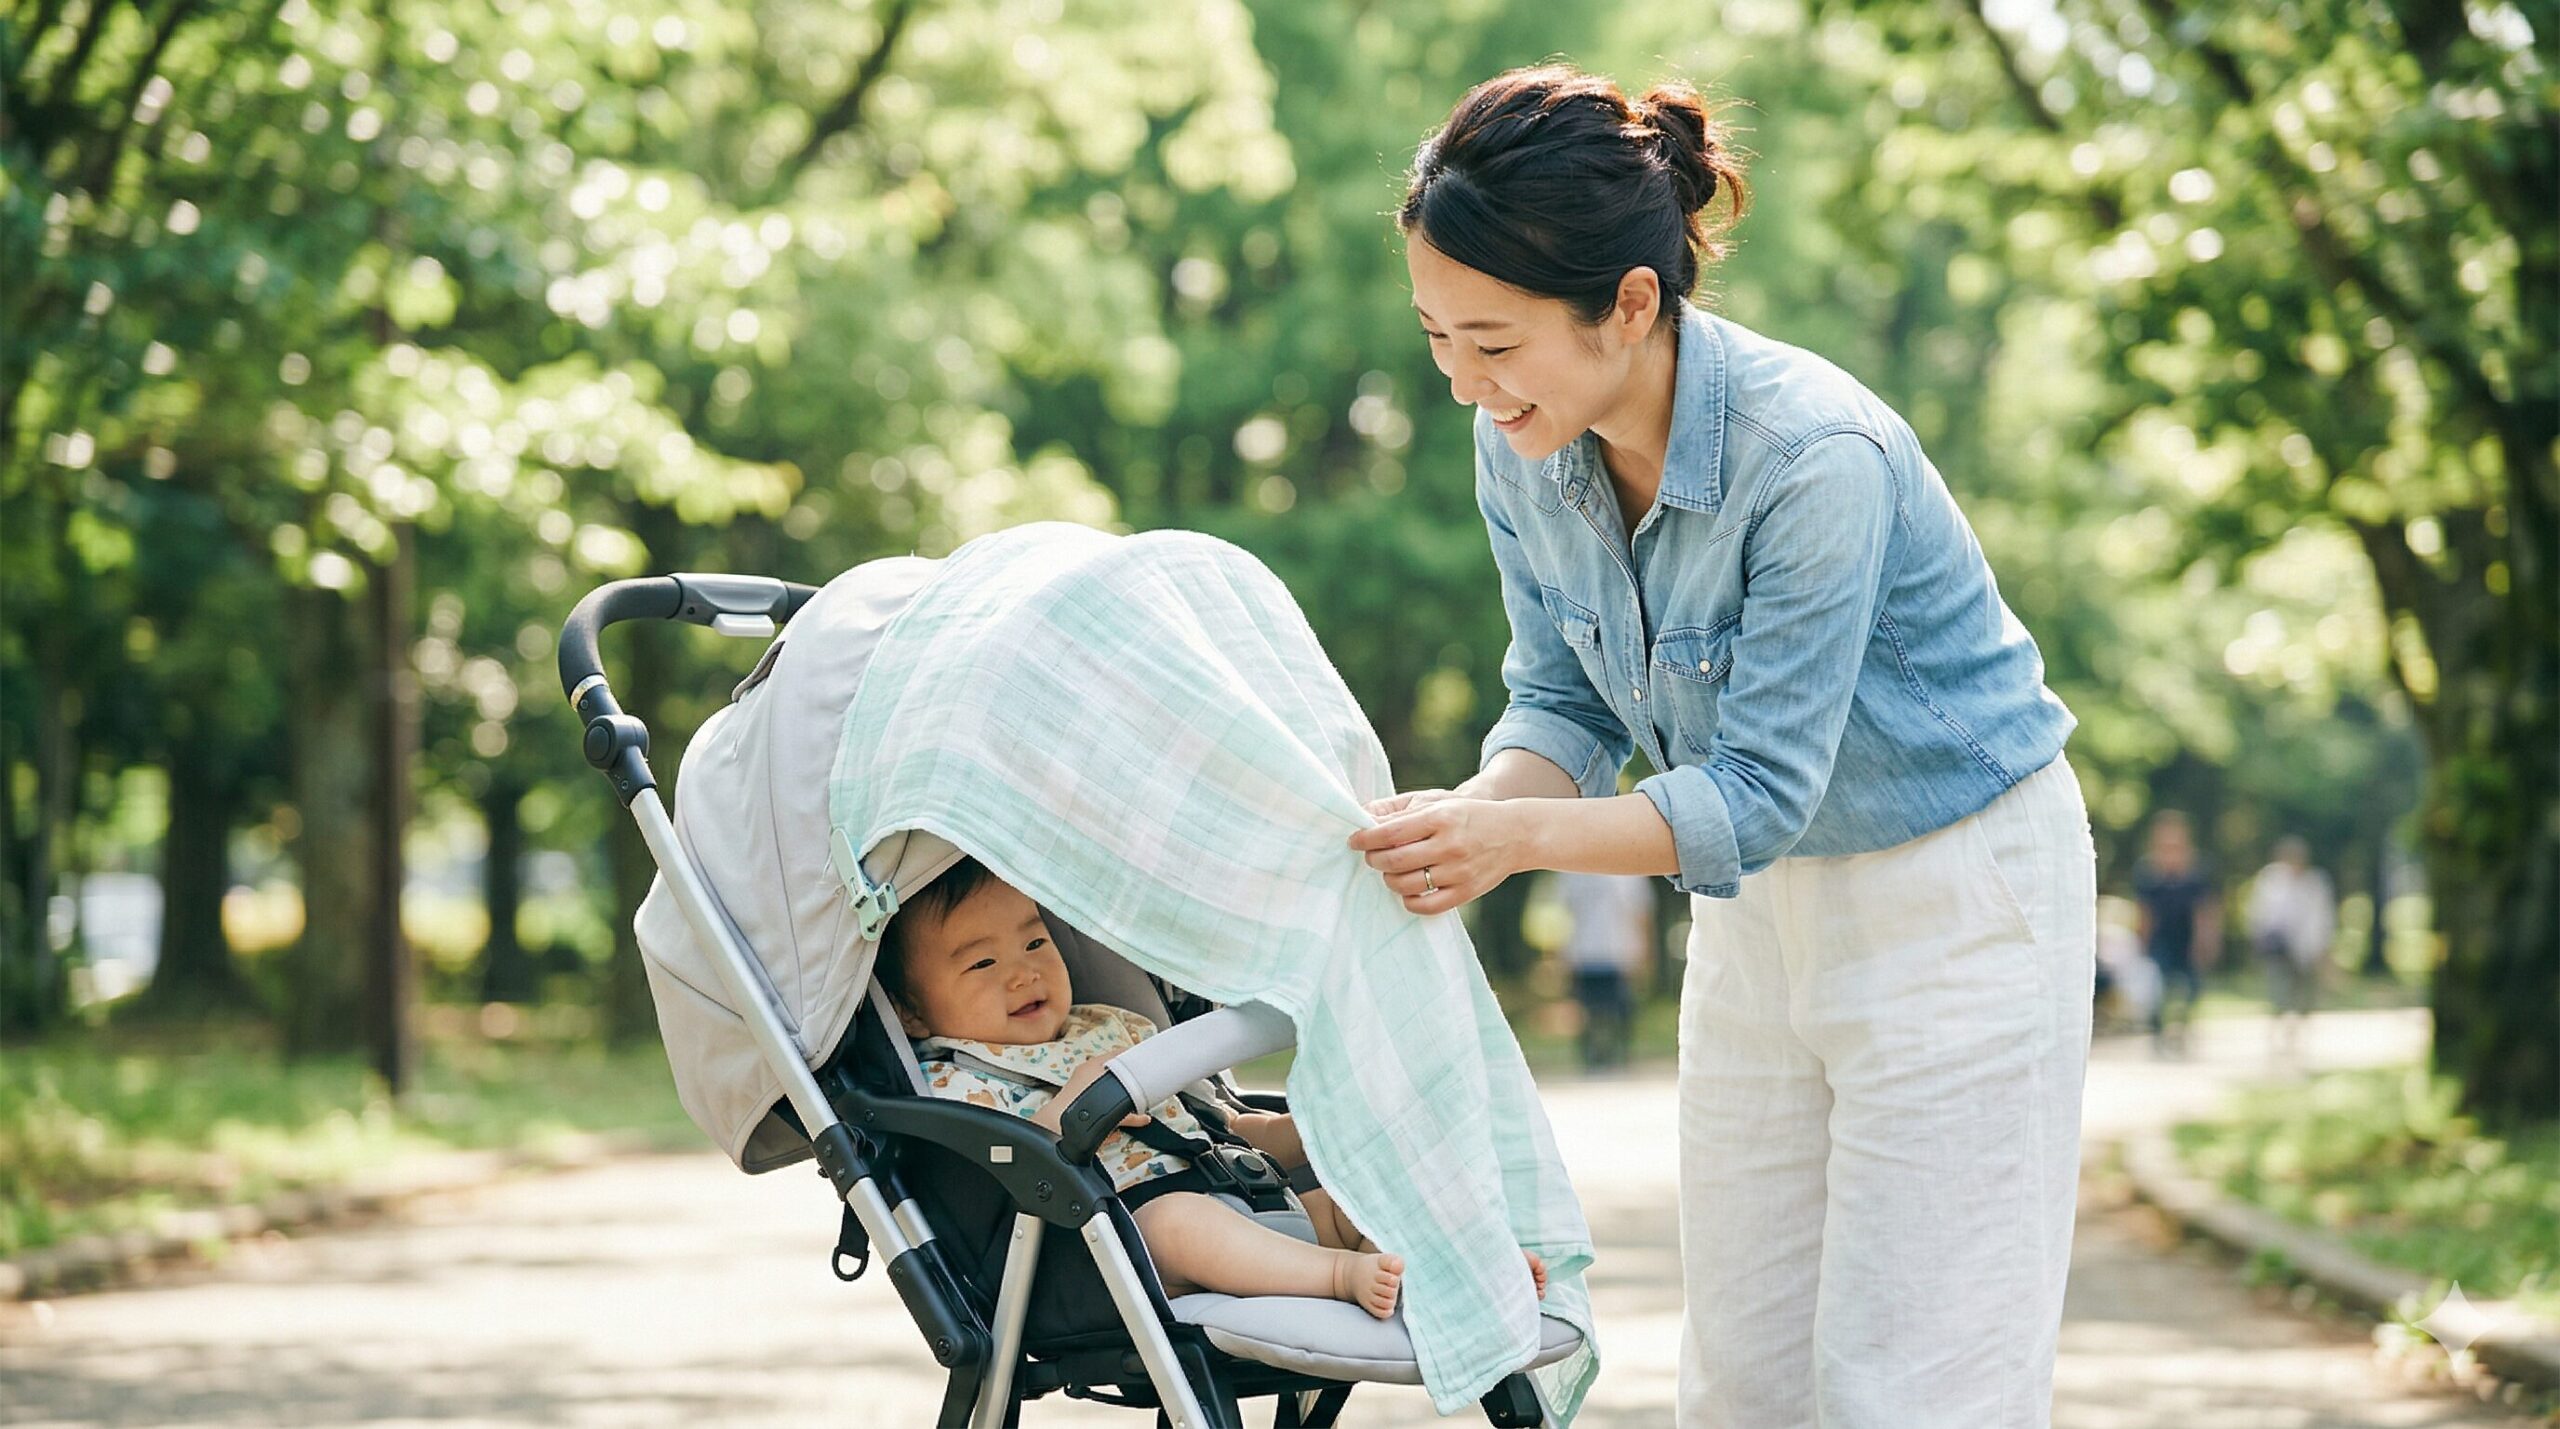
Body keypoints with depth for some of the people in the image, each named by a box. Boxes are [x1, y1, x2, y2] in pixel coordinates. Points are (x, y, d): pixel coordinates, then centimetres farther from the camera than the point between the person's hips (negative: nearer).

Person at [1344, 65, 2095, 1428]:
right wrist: (1466, 813, -21)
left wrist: (1523, 834, -40)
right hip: (1762, 906, 7)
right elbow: (1565, 703, 0)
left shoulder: (1814, 456, -31)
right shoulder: (1524, 454, -9)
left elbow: (1760, 790, -28)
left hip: (1955, 895, -7)